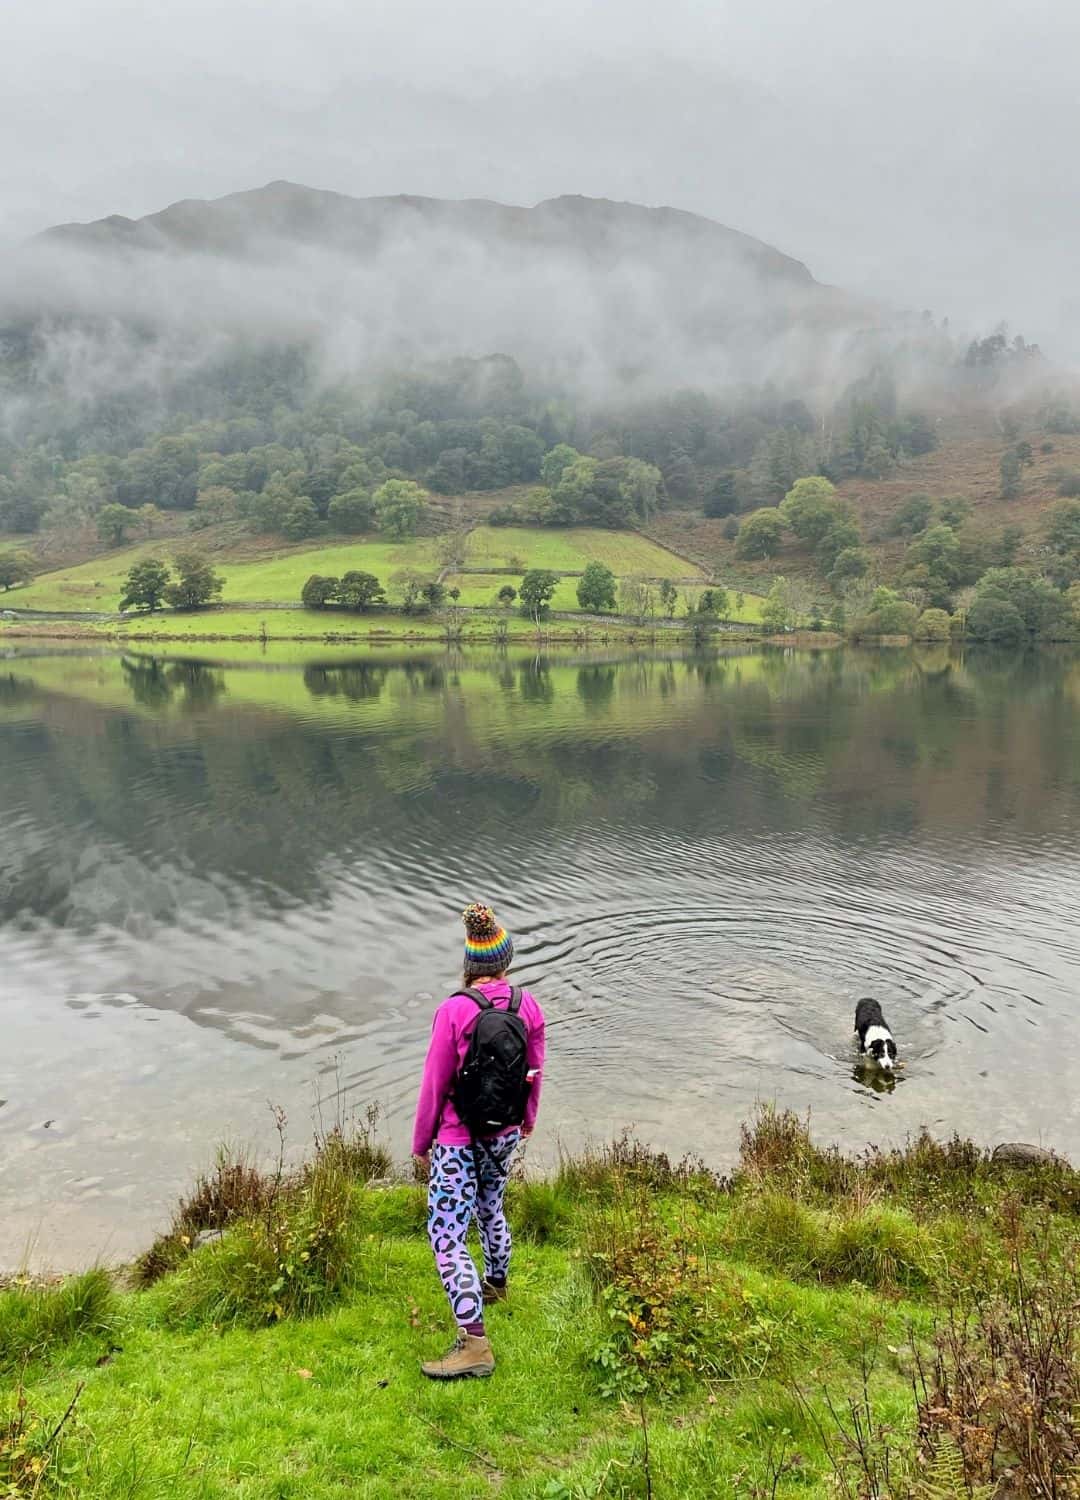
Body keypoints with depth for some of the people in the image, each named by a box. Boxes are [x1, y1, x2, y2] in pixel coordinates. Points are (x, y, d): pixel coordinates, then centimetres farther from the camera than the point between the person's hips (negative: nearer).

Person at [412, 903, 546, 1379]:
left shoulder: (454, 1011, -22)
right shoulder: (528, 1006, -7)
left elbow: (435, 1084, -14)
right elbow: (534, 1071, 6)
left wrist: (421, 1143, 0)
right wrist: (529, 1118, 25)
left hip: (459, 1141, -6)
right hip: (504, 1134, 6)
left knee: (446, 1238, 1)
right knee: (490, 1209, 28)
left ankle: (474, 1344, -1)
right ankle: (495, 1285, 50)